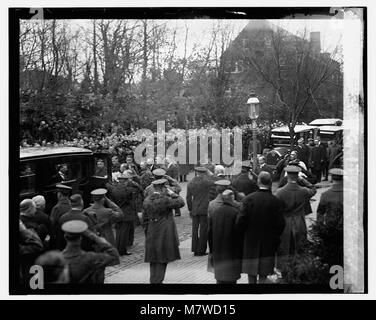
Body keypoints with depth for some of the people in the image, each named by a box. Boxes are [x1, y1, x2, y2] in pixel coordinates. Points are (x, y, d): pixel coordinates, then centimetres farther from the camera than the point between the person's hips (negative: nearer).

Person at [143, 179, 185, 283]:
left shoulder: (147, 201, 2)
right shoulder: (165, 200, -18)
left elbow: (145, 218, 8)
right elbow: (181, 202, -11)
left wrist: (147, 234, 16)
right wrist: (172, 194, 0)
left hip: (151, 235, 6)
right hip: (165, 235, -6)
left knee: (153, 259, 16)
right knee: (162, 260, 3)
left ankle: (153, 280, 23)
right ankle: (157, 281, 3)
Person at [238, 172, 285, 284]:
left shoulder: (249, 199, -13)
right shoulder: (276, 201, -13)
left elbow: (242, 220, -12)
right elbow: (280, 224, -10)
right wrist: (276, 238, 6)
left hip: (251, 240, 0)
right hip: (268, 242, 0)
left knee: (251, 273, 14)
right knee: (264, 273, 10)